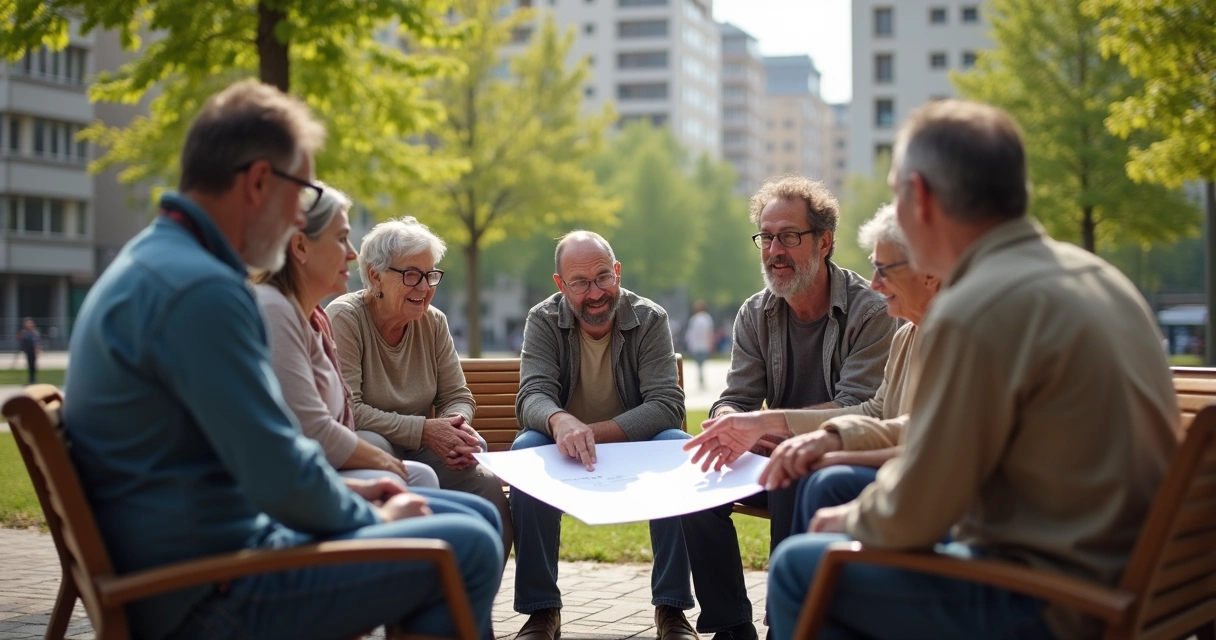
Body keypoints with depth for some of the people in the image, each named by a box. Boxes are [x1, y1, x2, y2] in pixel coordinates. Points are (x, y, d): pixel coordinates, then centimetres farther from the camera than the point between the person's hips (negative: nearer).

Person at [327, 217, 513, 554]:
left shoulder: (434, 322, 6)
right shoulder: (344, 318, -12)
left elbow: (458, 397, 7)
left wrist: (456, 426, -19)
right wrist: (424, 430, -26)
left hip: (417, 451, 5)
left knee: (489, 487, -21)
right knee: (375, 446, -38)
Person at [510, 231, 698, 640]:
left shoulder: (650, 320, -8)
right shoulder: (543, 321, -7)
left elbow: (667, 405, -18)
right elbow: (533, 396, -20)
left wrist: (592, 432, -31)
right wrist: (561, 422, -46)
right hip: (563, 453, 0)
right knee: (526, 450, -31)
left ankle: (671, 607, -21)